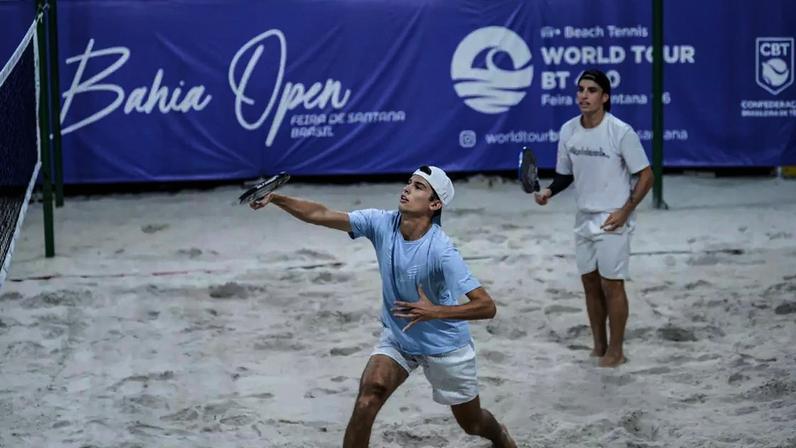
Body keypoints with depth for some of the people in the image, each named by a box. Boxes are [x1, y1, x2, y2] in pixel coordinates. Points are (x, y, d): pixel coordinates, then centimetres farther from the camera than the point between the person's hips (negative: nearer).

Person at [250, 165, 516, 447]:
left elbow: (487, 307, -33)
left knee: (472, 425, 15)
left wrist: (435, 312, -43)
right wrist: (276, 198, -34)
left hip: (444, 347, -3)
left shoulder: (440, 250, -31)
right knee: (368, 397, -22)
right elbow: (321, 215, -23)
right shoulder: (382, 224, -18)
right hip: (397, 338, 3)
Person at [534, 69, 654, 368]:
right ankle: (598, 347, 22)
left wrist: (624, 211, -15)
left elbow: (645, 175, -10)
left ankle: (615, 351, 10)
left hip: (612, 221, -6)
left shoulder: (621, 132, -16)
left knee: (611, 285, -2)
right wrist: (550, 191, -7)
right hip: (584, 218, 6)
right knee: (590, 284, 10)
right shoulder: (568, 131, 1)